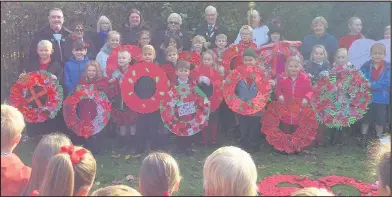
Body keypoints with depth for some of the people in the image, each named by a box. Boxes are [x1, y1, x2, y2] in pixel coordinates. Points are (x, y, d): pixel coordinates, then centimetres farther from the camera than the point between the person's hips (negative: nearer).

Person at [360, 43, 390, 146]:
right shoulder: (365, 66, -5)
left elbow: (386, 83, -19)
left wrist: (371, 85, -27)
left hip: (381, 98, 0)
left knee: (380, 120, 12)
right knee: (365, 119, 14)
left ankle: (379, 139, 30)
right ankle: (363, 137, 30)